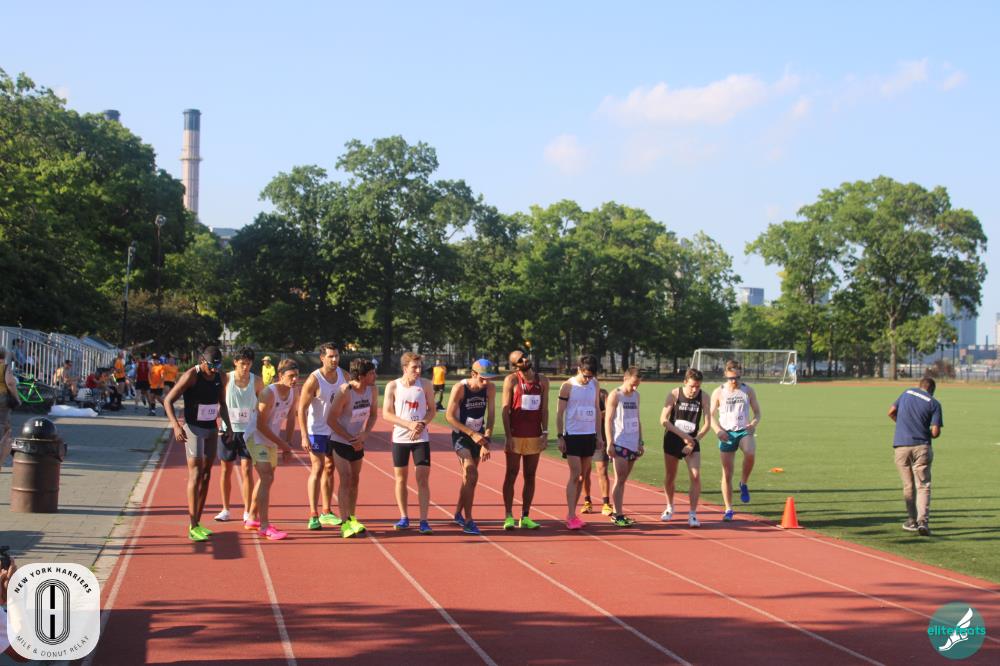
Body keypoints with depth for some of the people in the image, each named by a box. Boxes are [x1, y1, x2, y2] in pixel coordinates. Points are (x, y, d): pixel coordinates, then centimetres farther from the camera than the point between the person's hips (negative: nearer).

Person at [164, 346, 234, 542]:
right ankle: (192, 527, -11)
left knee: (206, 475, 8)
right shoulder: (191, 376, -16)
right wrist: (176, 425, -30)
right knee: (195, 475, -11)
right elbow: (168, 401, -17)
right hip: (194, 429, -7)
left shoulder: (219, 376, 3)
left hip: (212, 429, 7)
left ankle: (197, 522, 16)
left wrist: (228, 426, 7)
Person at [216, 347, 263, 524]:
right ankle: (225, 510, 20)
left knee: (247, 470, -4)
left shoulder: (257, 381, -2)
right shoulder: (226, 379, -6)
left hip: (248, 431, 0)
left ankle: (247, 512, 2)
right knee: (226, 470, 8)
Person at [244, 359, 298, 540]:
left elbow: (290, 419, 11)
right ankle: (264, 527, -19)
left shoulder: (292, 393, -1)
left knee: (266, 479, 18)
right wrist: (282, 443, -18)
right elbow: (261, 425, -24)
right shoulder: (269, 393, -25)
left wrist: (287, 445, 5)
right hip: (256, 436, -9)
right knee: (266, 478, -17)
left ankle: (252, 519, 33)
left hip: (272, 440, 9)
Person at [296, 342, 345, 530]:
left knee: (329, 469, 12)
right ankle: (313, 515, -8)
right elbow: (301, 409, -18)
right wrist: (304, 436, -25)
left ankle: (326, 512, 22)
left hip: (336, 429, 6)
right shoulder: (313, 380, -19)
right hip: (317, 430, -6)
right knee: (317, 469, -10)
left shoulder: (342, 375, -1)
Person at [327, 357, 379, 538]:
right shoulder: (345, 391, -25)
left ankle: (352, 519, 24)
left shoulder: (372, 390, -8)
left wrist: (365, 434, -11)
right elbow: (331, 419, -20)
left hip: (358, 442, 6)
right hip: (340, 441, -6)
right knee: (345, 479, -12)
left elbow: (373, 414, 6)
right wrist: (350, 439, -17)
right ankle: (345, 524, -11)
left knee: (355, 480, 12)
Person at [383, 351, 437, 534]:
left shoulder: (425, 385, 0)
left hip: (421, 438, 0)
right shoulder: (393, 386, -3)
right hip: (400, 438, 0)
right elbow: (386, 413, -5)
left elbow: (432, 410, 6)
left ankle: (423, 520, -4)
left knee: (423, 479, -6)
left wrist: (422, 424, -14)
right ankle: (404, 518, 20)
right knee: (401, 478, 8)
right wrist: (409, 424, -17)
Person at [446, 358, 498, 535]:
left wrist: (486, 440, -15)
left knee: (469, 477, 15)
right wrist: (472, 434, -23)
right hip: (461, 435, -5)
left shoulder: (490, 388, -10)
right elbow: (450, 416, -18)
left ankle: (458, 514, 35)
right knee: (471, 474, -20)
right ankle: (468, 521, -16)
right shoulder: (460, 388, -21)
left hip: (478, 436, 5)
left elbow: (491, 415, -6)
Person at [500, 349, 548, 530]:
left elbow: (544, 408, 8)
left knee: (530, 476, 6)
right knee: (511, 475, -1)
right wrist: (508, 436, -11)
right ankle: (508, 516, 3)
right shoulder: (511, 380, -2)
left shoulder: (542, 381, 8)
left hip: (535, 436, 3)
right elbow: (506, 409, -5)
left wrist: (545, 432, -1)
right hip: (515, 435, -3)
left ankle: (525, 517, 12)